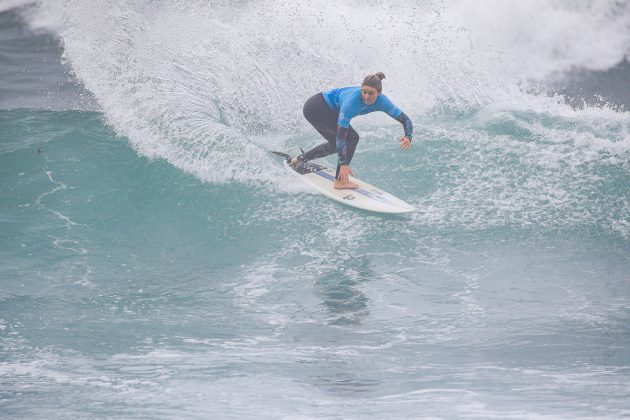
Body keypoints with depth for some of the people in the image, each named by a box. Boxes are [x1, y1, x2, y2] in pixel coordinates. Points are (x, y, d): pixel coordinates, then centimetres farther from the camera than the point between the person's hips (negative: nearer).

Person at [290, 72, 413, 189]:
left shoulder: (382, 101, -19)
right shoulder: (352, 100, -37)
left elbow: (405, 119, -15)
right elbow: (340, 135, -35)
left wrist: (408, 137, -35)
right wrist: (344, 164, -37)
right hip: (315, 107, -8)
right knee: (351, 137, -16)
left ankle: (301, 159, 31)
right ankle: (340, 181, -10)